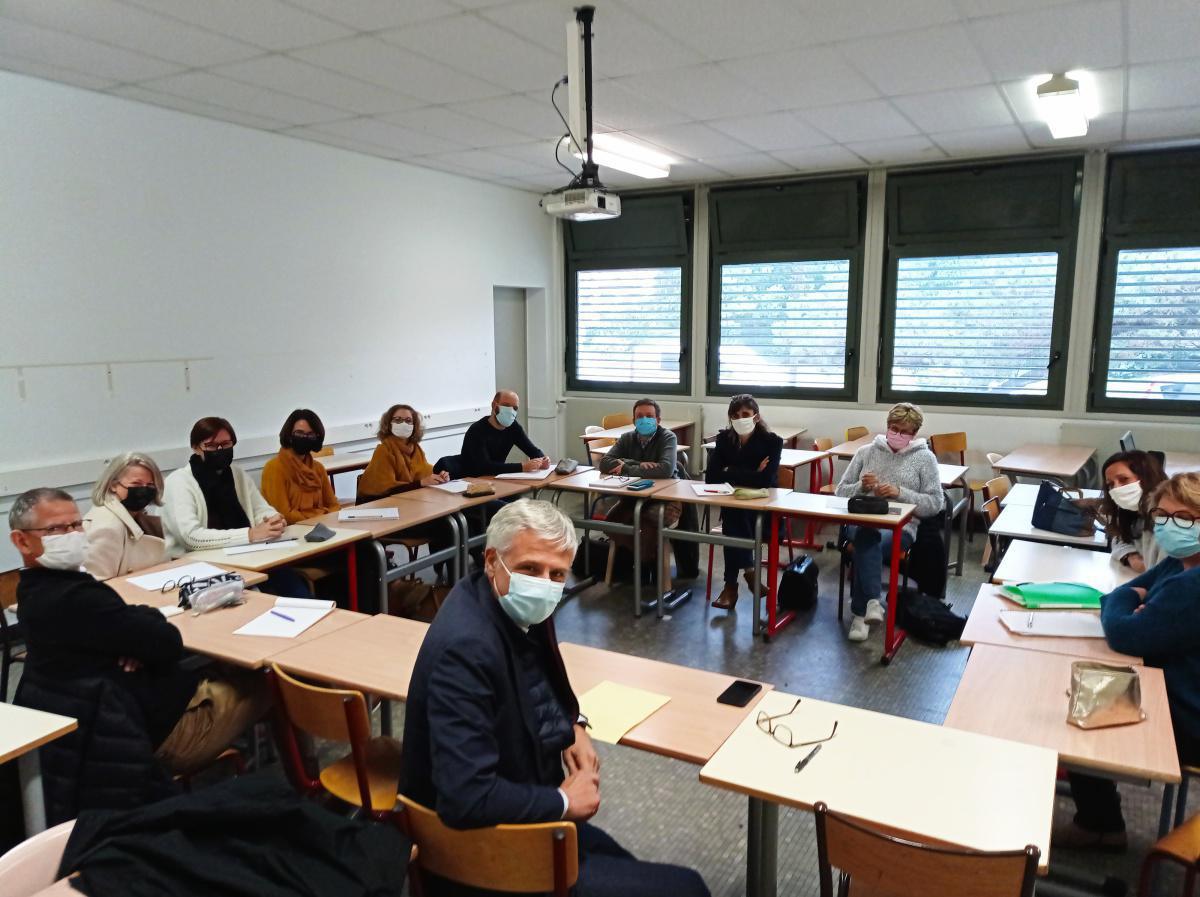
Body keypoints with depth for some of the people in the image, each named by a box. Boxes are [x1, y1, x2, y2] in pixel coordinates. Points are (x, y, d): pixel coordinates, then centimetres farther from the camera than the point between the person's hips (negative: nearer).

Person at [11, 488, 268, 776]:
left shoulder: (37, 592, 5)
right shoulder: (73, 598, -28)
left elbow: (120, 626, 15)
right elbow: (168, 643, -24)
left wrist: (141, 618, -10)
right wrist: (149, 615, -2)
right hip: (162, 728, -10)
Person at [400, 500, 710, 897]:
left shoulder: (520, 608, -4)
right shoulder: (466, 648, -31)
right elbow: (466, 799, -34)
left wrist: (571, 725, 1)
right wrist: (564, 802, -19)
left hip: (523, 817, 9)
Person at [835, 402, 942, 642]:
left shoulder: (925, 458, 10)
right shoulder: (866, 451, 17)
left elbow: (935, 504, 4)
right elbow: (841, 491, 17)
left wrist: (900, 493, -9)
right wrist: (861, 487, -4)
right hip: (861, 521, 2)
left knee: (866, 545, -34)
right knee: (868, 538, -36)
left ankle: (860, 613, -28)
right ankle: (872, 601, -41)